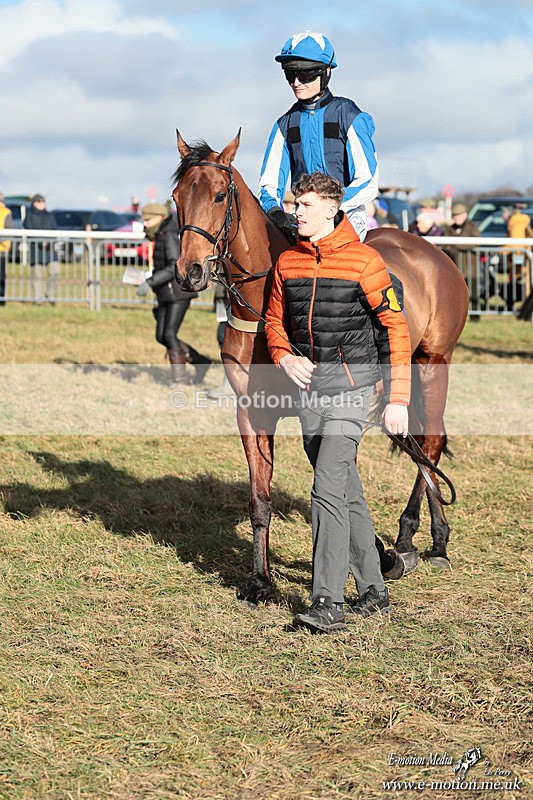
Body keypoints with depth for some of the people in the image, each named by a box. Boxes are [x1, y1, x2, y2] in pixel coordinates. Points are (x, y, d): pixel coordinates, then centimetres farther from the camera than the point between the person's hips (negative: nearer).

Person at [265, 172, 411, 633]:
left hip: (350, 387, -6)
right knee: (348, 494, 14)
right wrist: (285, 358, -4)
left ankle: (328, 604, -15)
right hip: (309, 388, 6)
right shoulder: (287, 262, 7)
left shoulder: (363, 261, -9)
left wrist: (397, 400, -10)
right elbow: (275, 320, 19)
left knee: (328, 489, -16)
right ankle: (374, 592, 25)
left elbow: (395, 328, -7)